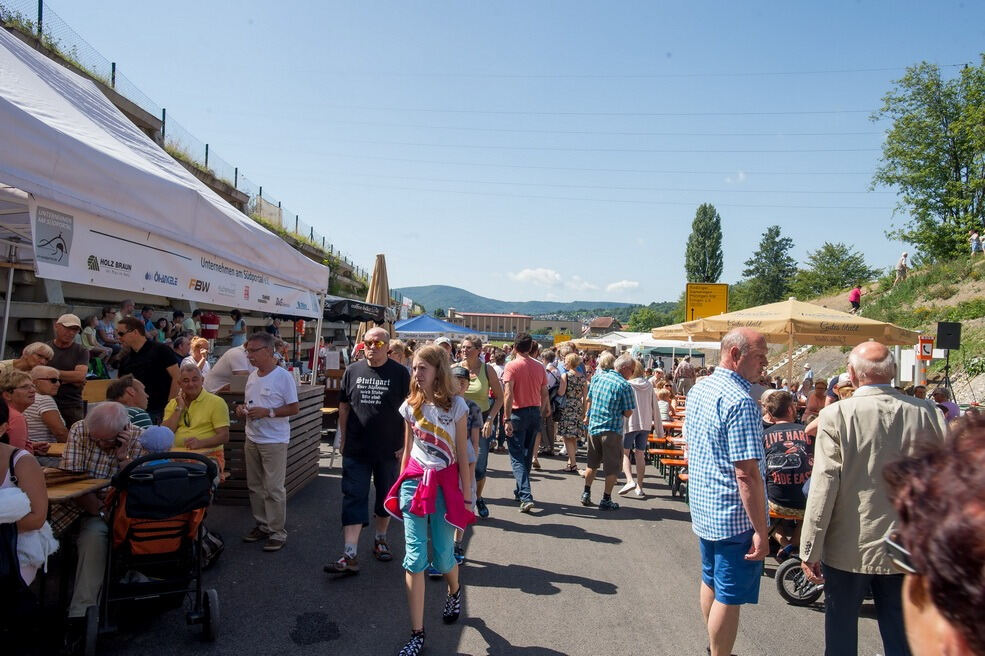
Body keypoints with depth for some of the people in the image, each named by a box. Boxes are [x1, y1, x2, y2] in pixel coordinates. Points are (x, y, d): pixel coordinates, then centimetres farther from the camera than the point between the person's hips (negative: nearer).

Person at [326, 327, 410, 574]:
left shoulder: (400, 373, -5)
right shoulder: (352, 371, 3)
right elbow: (344, 407, 9)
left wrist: (405, 445, -7)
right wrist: (343, 440, 8)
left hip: (389, 451, -1)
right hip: (356, 450, 1)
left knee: (385, 497, 14)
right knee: (353, 499, -1)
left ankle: (380, 539, 35)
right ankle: (350, 556, 1)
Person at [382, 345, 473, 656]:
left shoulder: (456, 405, -5)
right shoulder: (410, 406, 3)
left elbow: (462, 453, -2)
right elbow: (407, 450, 12)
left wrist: (466, 495, -1)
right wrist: (401, 484, 15)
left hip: (445, 483, -2)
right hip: (414, 481, 2)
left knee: (442, 556, 7)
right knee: (415, 558, -3)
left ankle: (454, 592, 44)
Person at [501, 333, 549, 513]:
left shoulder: (511, 365, -11)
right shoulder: (539, 367, 5)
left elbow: (508, 394, -18)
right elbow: (544, 394, 7)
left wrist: (507, 419, -17)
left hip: (518, 412, -5)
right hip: (535, 412, 5)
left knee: (517, 457, -2)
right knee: (527, 455, 18)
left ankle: (526, 497, -14)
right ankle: (520, 491, 30)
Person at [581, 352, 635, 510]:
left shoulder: (597, 377, 4)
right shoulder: (625, 386, -13)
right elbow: (628, 413, -13)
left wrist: (587, 416, 28)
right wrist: (619, 411, 8)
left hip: (593, 426, 6)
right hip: (612, 430, -6)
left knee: (592, 462, 19)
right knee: (612, 466, 7)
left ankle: (586, 494, 23)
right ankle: (606, 500, 10)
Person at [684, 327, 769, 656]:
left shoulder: (698, 389, 7)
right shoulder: (739, 401, -22)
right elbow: (746, 473, -25)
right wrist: (761, 530, -20)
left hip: (703, 509, 9)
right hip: (735, 517, -9)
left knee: (711, 582, 22)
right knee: (729, 597, 4)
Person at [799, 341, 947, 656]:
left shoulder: (836, 414, -18)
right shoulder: (926, 413, -7)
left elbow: (823, 486, -18)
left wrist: (810, 550, -10)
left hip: (849, 548, -3)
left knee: (841, 631, 16)